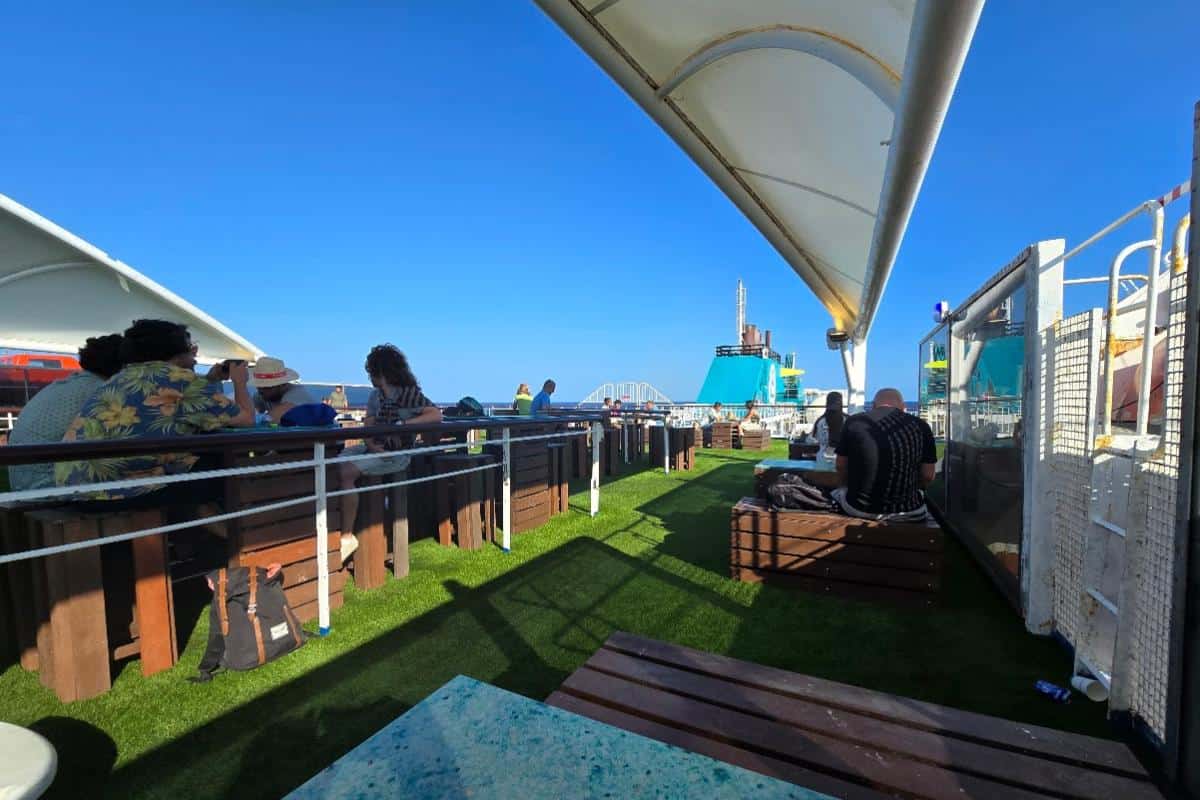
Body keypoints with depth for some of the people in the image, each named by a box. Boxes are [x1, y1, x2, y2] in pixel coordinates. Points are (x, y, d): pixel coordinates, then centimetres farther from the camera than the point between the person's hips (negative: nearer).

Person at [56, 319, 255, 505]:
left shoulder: (124, 376, 16)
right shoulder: (181, 379, -9)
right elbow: (246, 418, -3)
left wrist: (209, 381, 31)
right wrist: (240, 382, 15)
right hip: (126, 490, -9)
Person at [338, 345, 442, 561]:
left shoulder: (409, 394, -7)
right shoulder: (375, 396, 16)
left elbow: (437, 415, -19)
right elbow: (368, 427, 8)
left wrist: (402, 424, -25)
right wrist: (370, 443, -15)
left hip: (396, 453, -7)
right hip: (374, 447, 8)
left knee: (345, 472, -25)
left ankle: (347, 537, -15)